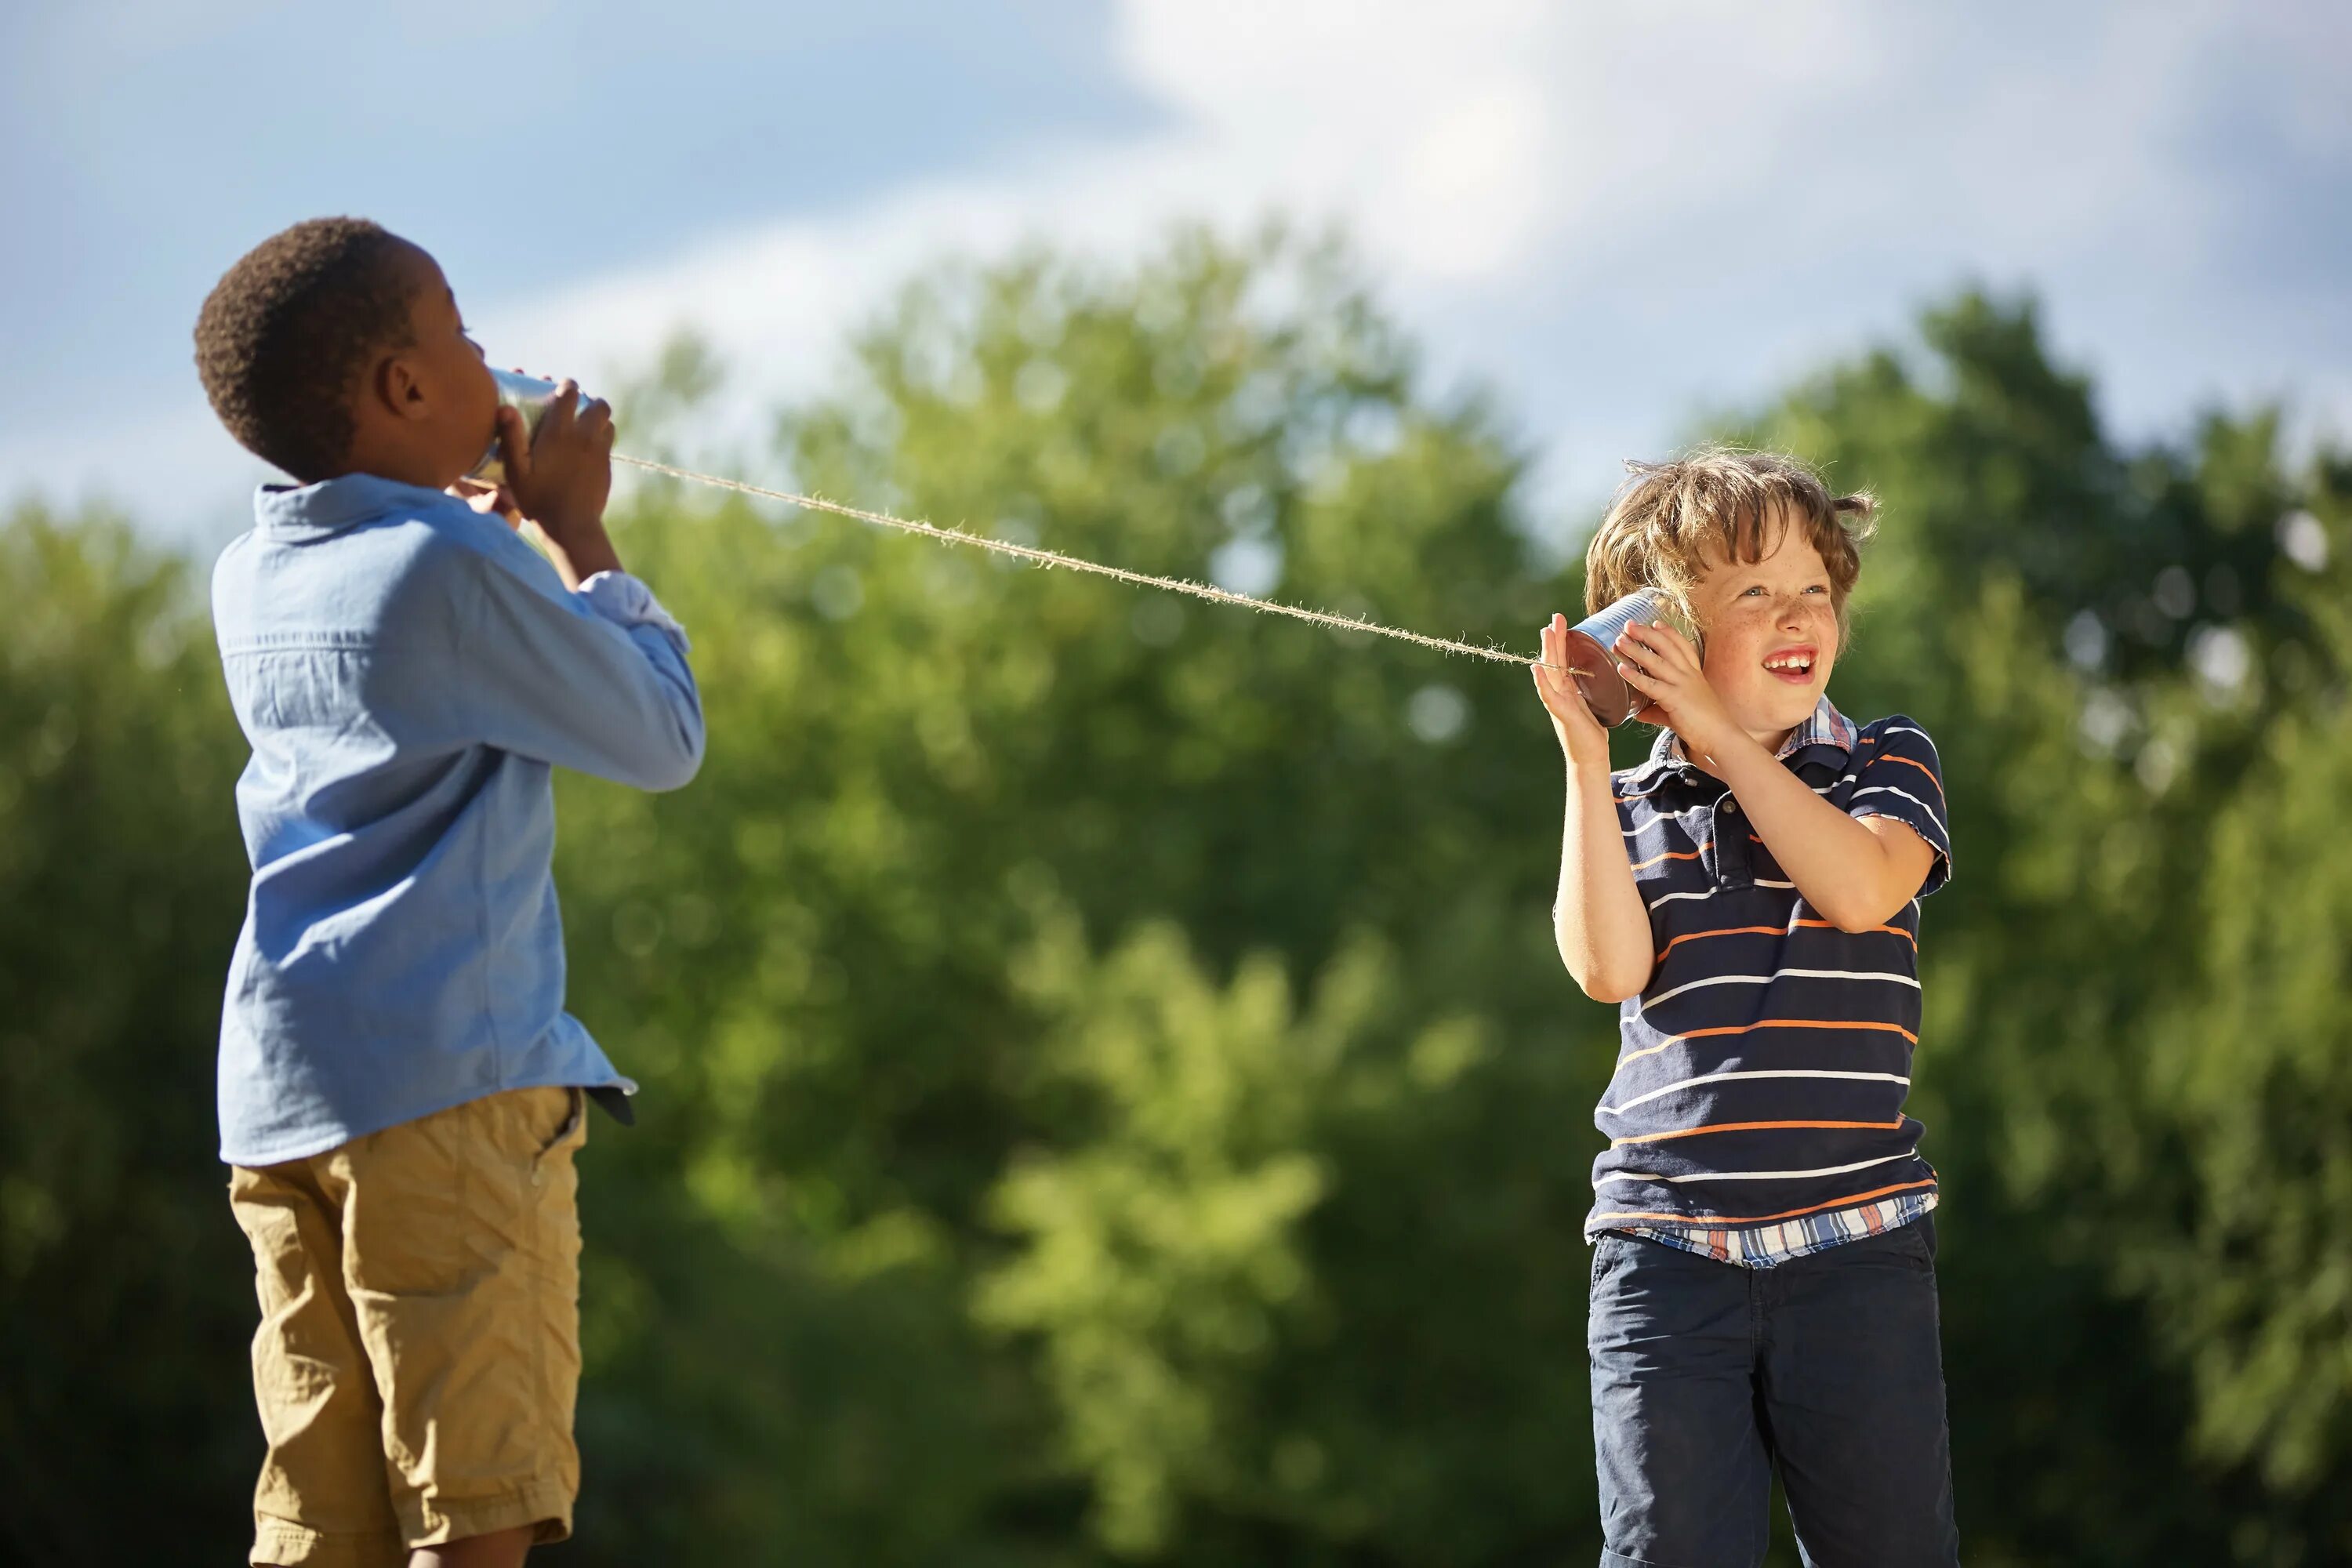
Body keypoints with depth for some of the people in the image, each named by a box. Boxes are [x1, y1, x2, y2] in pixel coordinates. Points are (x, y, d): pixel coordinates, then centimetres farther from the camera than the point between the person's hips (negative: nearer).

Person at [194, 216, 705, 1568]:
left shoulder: (252, 580, 15)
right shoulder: (458, 571, -8)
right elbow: (665, 739, 3)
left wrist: (498, 510, 32)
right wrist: (575, 530, 11)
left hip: (276, 1089, 8)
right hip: (449, 1077, -8)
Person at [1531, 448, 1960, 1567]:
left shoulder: (1888, 764, 8)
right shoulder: (1629, 808, 11)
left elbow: (1857, 889, -13)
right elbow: (1607, 968, -7)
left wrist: (1722, 733, -12)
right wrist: (1586, 760, -8)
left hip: (1854, 1250, -1)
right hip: (1665, 1254, 1)